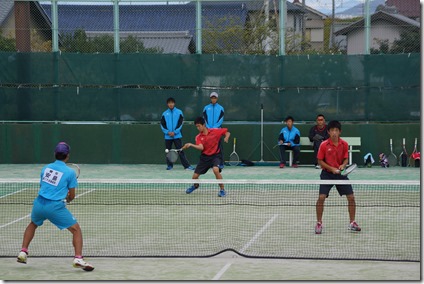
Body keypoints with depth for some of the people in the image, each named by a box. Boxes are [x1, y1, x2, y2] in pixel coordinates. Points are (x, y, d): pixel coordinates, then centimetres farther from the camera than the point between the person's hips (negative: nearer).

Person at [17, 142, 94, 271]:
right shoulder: (70, 172, -3)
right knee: (76, 230, 5)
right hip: (55, 206, -5)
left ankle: (23, 253, 29)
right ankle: (78, 259, -12)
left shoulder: (46, 168, 10)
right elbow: (71, 196, 4)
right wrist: (67, 199, 28)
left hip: (39, 204, 5)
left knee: (33, 224, 35)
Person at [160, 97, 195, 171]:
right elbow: (162, 125, 5)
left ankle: (187, 165, -9)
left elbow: (180, 123, -2)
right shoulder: (165, 114, 8)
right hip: (167, 136, 3)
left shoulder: (179, 112, 2)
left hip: (177, 135, -3)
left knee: (180, 151, -7)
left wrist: (174, 132, -11)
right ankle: (169, 165, 18)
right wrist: (168, 132, -10)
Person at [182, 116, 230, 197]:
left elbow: (227, 132, 3)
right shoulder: (198, 137, -3)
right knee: (195, 176, 2)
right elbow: (201, 148, -19)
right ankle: (195, 185, 41)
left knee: (216, 169, -35)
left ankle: (222, 190, -18)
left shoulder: (215, 131, -8)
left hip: (215, 155, -3)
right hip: (204, 157, 3)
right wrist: (191, 145, -34)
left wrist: (226, 138, -19)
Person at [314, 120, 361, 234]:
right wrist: (332, 169, -17)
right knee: (321, 197, -13)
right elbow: (320, 161, -6)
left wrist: (343, 165, -16)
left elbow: (346, 158, 5)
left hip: (340, 173, 3)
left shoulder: (344, 144, -5)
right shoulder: (324, 145, -12)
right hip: (327, 174, -3)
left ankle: (352, 223, 16)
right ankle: (319, 223, 3)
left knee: (351, 197, -1)